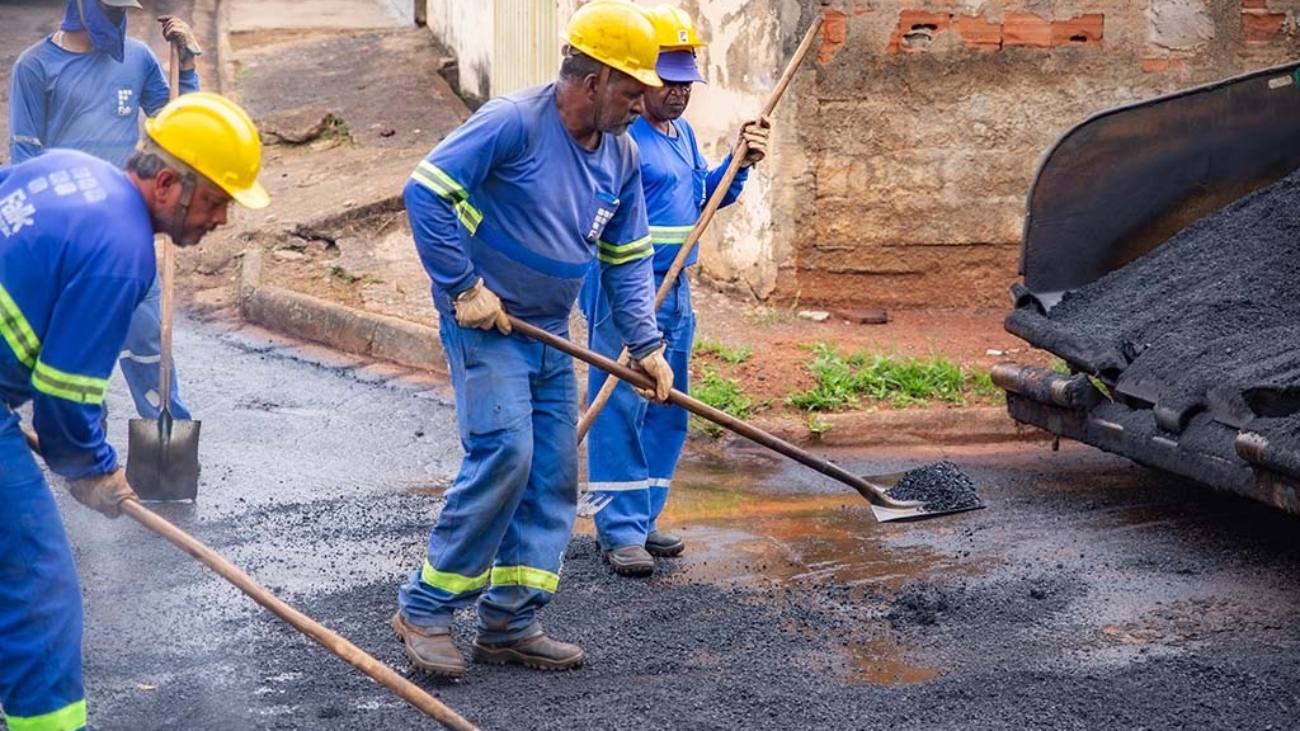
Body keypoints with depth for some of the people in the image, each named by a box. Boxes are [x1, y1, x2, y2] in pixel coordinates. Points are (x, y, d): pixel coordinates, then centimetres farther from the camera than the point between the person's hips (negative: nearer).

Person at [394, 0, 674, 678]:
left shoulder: (620, 154, 6)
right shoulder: (513, 122, -17)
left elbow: (627, 258, 13)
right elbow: (425, 191, -20)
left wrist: (645, 344, 4)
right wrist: (463, 289, -19)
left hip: (550, 335, 8)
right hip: (485, 324, -8)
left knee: (553, 476, 6)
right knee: (502, 456, -18)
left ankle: (508, 623, 15)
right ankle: (425, 607, -4)